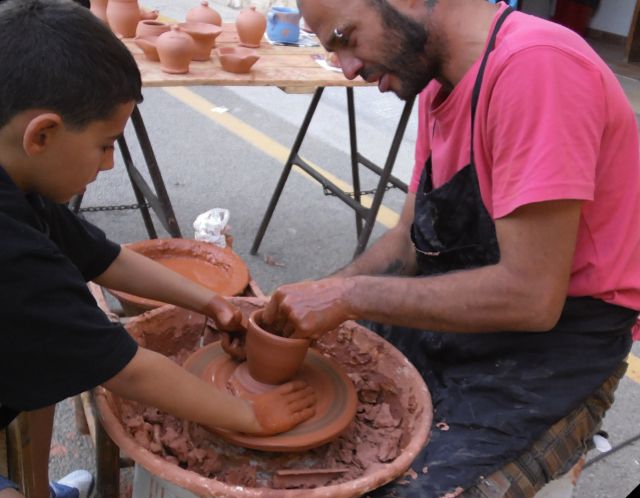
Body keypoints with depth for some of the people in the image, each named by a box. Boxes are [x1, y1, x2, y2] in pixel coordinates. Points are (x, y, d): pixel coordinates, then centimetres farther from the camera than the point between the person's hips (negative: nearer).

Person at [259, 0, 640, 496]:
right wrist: (315, 298, -6)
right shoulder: (438, 82, 3)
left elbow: (531, 296, -28)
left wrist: (349, 296, -21)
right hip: (455, 310, 8)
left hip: (553, 343, -8)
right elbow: (408, 240, 8)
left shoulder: (536, 65, -25)